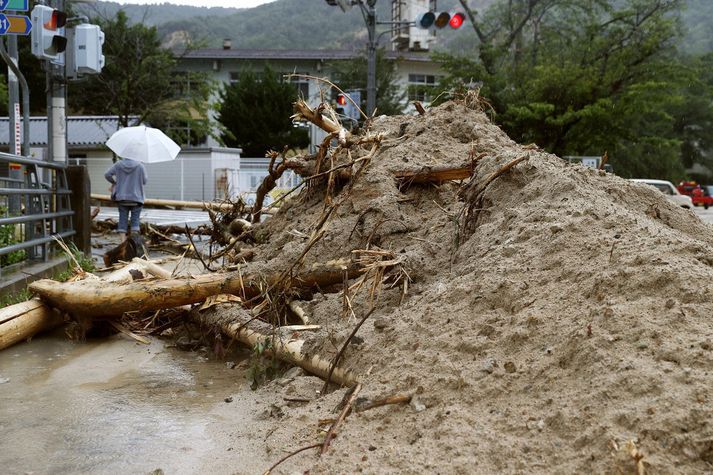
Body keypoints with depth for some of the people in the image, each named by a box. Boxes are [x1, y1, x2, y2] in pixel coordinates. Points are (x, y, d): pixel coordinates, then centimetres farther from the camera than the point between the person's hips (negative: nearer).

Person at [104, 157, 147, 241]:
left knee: (123, 219, 7)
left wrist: (114, 183, 17)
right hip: (136, 197, -2)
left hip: (122, 197, 2)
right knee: (135, 220, 3)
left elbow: (107, 175, -1)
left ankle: (123, 241, 1)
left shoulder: (118, 164, 0)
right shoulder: (140, 166, -8)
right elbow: (144, 181, -2)